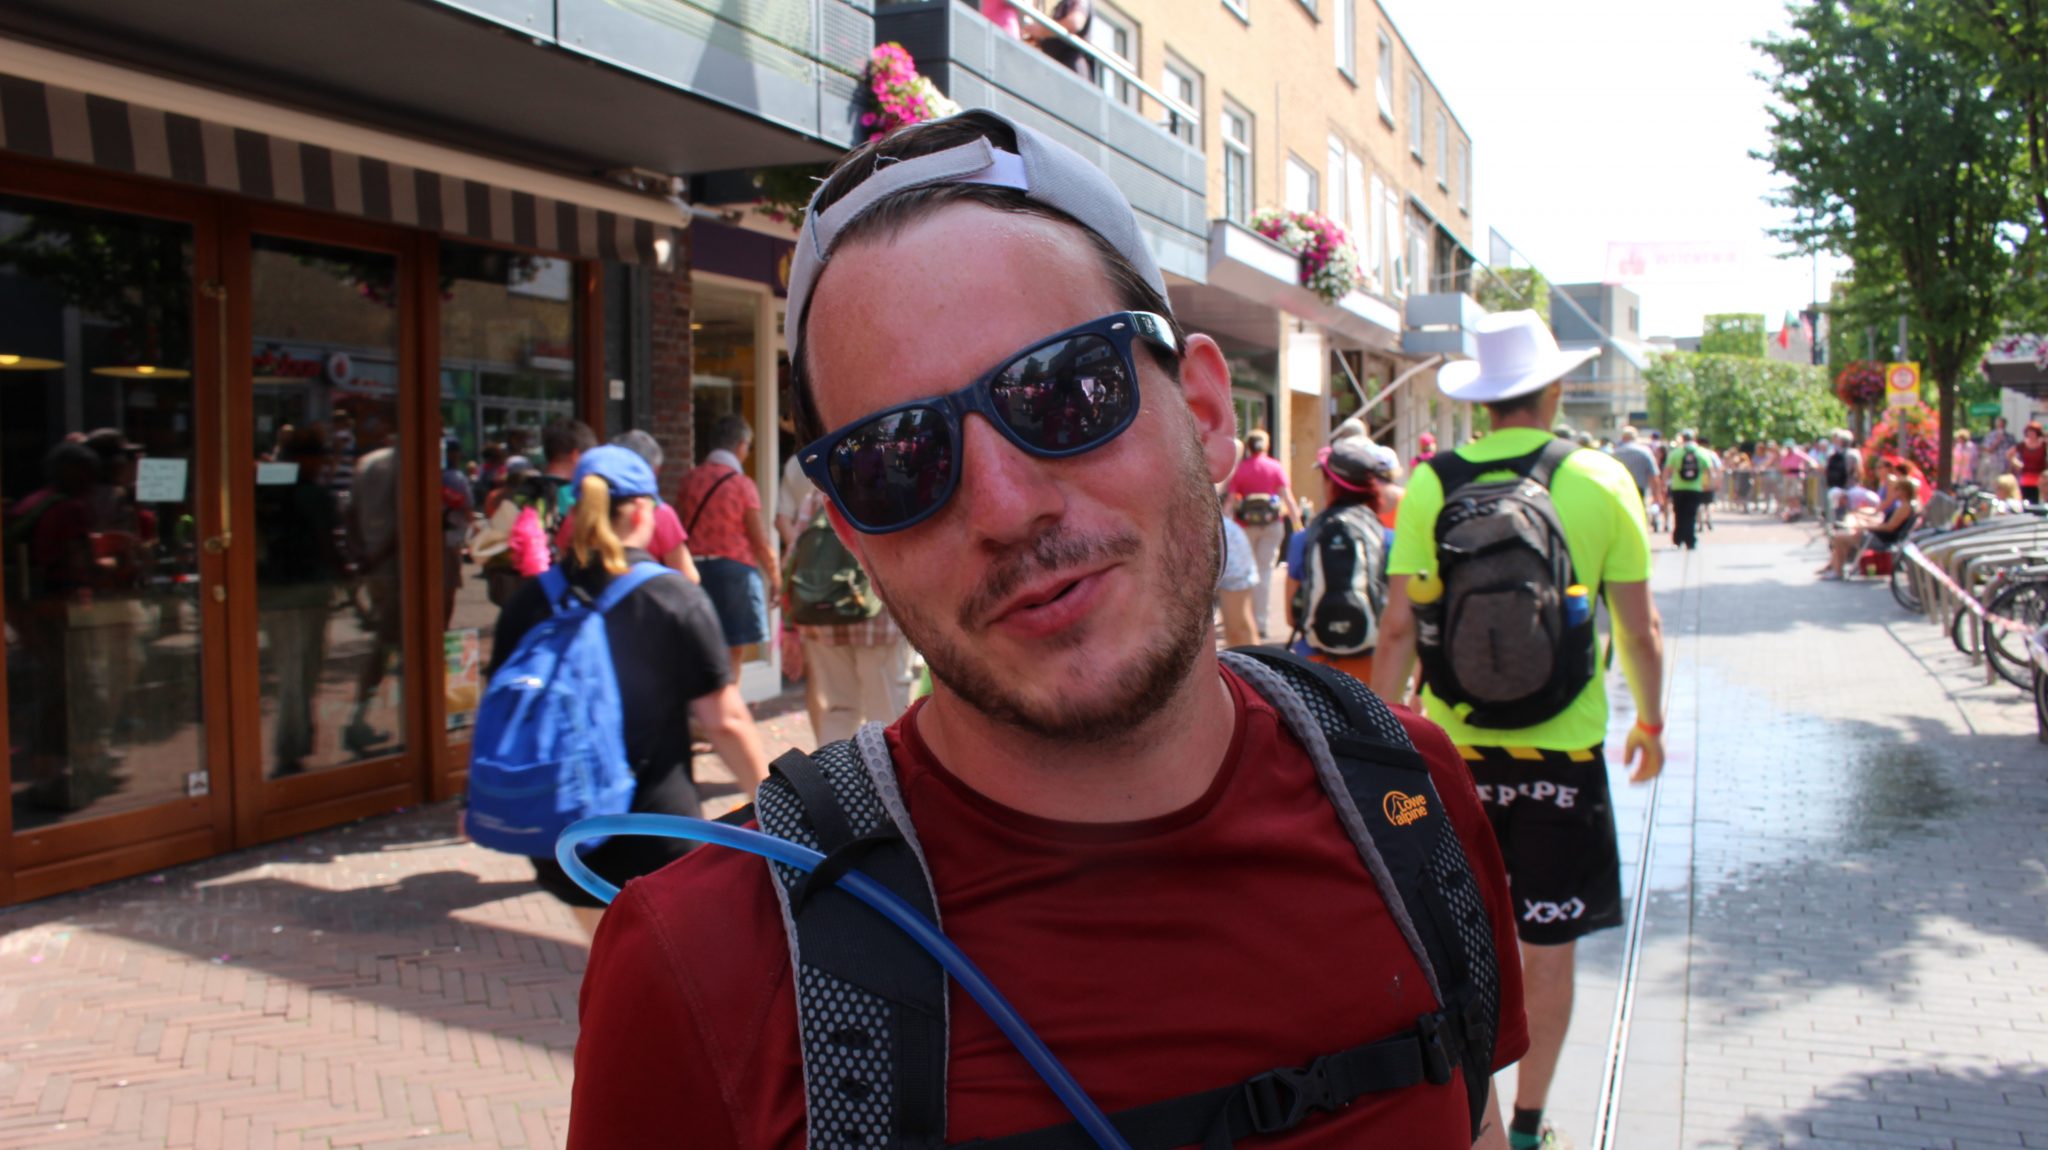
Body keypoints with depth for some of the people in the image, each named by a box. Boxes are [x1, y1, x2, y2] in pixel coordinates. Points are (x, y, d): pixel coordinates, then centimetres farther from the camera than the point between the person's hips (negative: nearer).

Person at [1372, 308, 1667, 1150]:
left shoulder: (1431, 484, -5)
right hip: (1562, 747, -1)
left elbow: (1398, 627, -6)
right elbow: (1640, 626, -1)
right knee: (1547, 945, 11)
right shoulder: (1601, 482, -5)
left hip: (1454, 745, 1)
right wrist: (1650, 719, 14)